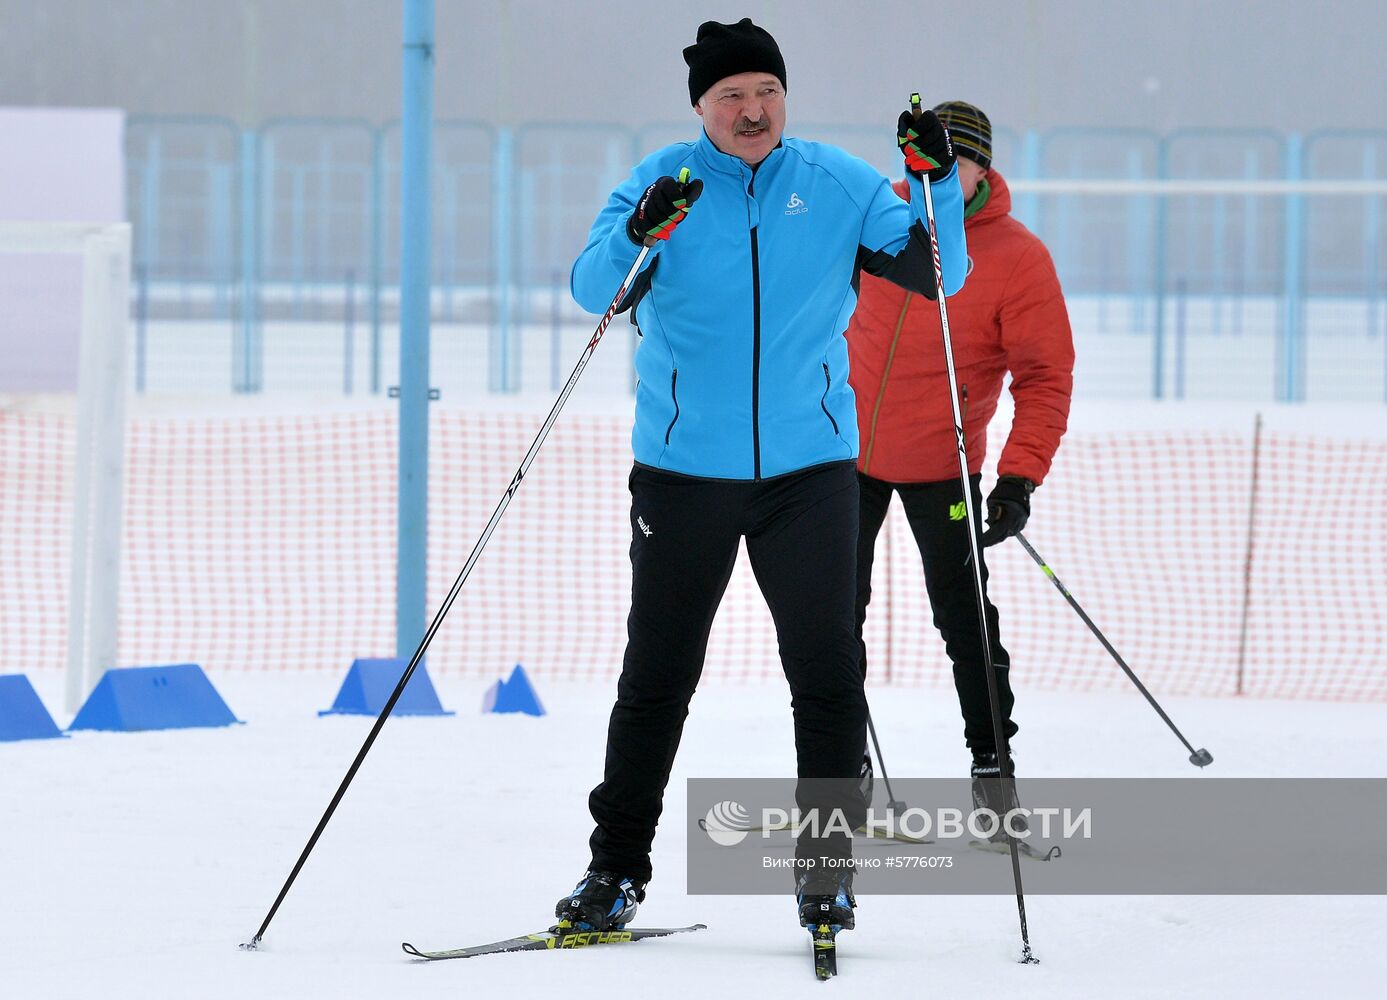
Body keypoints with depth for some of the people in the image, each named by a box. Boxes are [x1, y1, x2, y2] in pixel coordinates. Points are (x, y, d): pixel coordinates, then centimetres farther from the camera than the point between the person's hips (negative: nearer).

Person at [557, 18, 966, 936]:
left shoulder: (837, 186, 2)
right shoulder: (661, 183, -1)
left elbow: (936, 276, 0)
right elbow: (593, 289, -13)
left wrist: (938, 181, -15)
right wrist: (638, 237, -32)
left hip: (809, 469, 1)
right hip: (684, 469, -1)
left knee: (826, 671, -2)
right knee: (656, 677, 5)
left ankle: (827, 862, 9)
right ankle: (618, 868, 14)